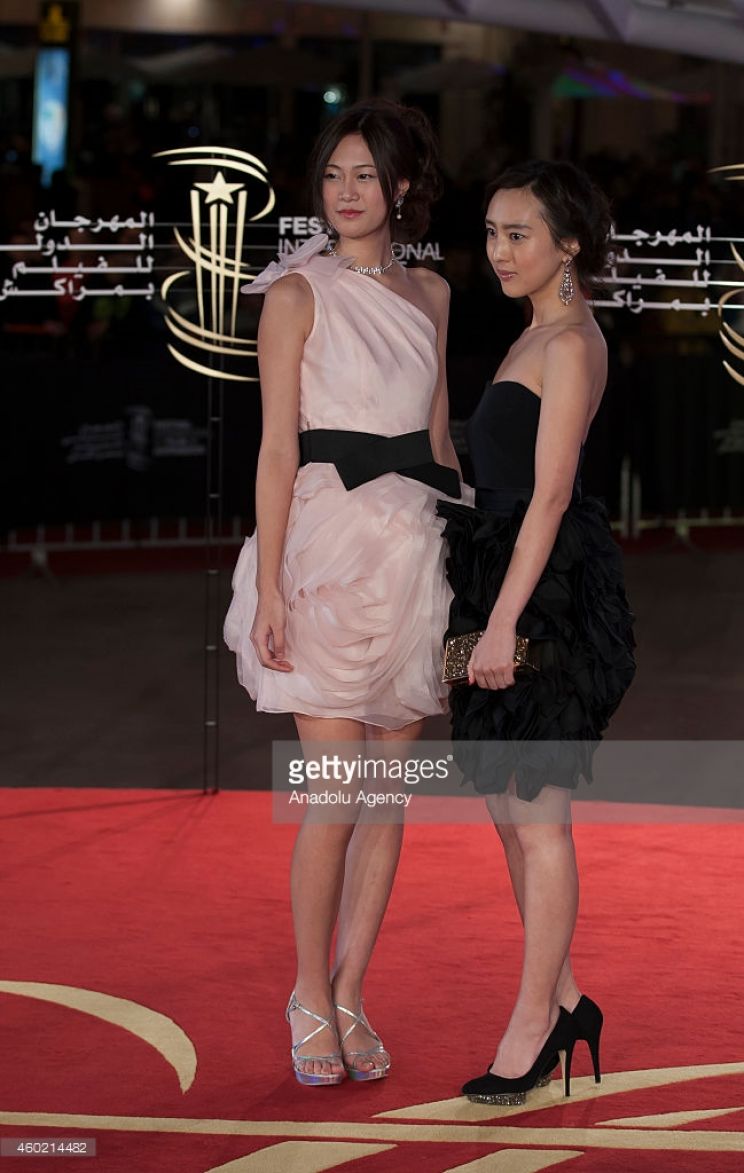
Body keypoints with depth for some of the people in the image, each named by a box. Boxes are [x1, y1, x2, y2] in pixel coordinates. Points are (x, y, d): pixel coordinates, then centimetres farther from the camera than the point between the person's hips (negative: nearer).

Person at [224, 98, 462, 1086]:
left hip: (414, 548, 5)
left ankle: (351, 996, 14)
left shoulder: (429, 295, 13)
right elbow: (278, 448, -6)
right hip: (328, 541, -5)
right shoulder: (298, 293, -2)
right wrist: (269, 585, -12)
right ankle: (311, 999, 8)